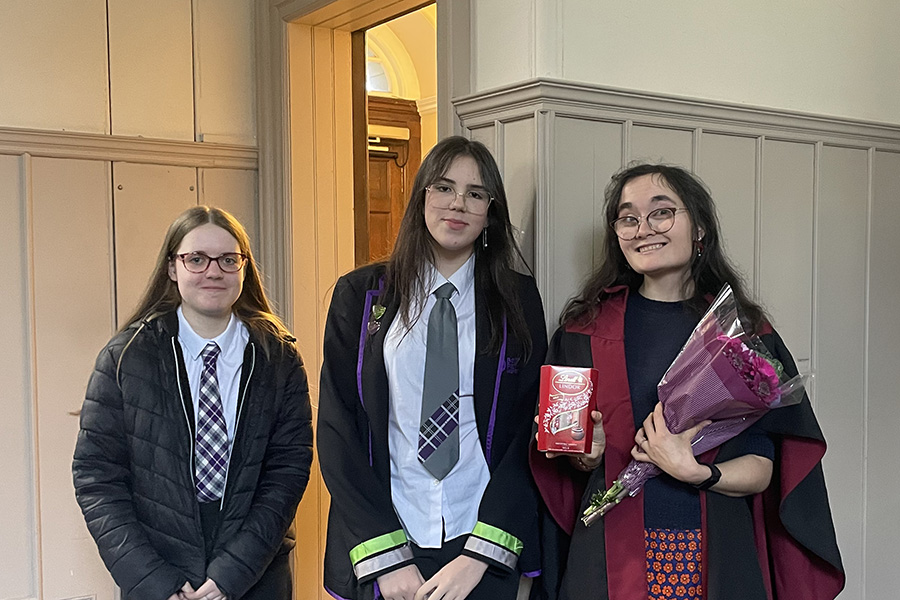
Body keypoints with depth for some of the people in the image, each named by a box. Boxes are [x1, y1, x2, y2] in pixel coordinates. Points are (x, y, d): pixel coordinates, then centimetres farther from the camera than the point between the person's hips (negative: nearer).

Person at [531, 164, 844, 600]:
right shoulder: (586, 326, 1)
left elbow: (761, 471, -3)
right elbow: (566, 461, 5)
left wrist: (696, 473, -20)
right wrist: (586, 453, -16)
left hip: (715, 556, 0)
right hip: (612, 553, 0)